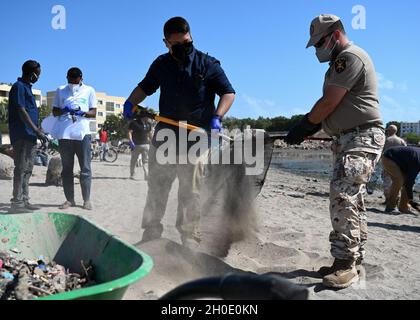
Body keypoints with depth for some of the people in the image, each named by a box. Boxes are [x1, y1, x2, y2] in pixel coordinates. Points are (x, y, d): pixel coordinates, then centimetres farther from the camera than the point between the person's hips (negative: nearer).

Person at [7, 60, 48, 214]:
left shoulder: (26, 87, 20)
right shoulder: (18, 87, -9)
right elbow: (21, 111, -18)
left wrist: (37, 130, 23)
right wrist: (36, 130, -22)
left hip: (30, 136, 10)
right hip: (22, 136, -10)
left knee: (27, 169, 11)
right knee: (21, 168, -8)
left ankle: (24, 201, 18)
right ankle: (17, 203, -4)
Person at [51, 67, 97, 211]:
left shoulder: (89, 90, 9)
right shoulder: (61, 90, 14)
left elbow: (94, 113, 5)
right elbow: (54, 111, 11)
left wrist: (82, 113, -15)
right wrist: (63, 110, -10)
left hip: (83, 134, -2)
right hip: (64, 134, 2)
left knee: (85, 168, -2)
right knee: (67, 168, 5)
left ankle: (87, 200, 4)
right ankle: (69, 199, 11)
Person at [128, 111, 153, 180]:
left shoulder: (148, 123, 11)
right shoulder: (134, 122, -6)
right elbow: (130, 132, -9)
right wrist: (131, 142, -20)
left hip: (145, 145, 4)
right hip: (136, 145, -4)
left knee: (146, 161, -2)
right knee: (134, 161, 7)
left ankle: (147, 176, -5)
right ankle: (132, 175, 18)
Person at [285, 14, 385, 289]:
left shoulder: (350, 56, -10)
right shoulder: (340, 62, 23)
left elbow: (328, 103, -16)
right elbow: (331, 108, 19)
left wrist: (303, 126, -4)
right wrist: (309, 128, 8)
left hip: (362, 137, -11)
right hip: (348, 138, 11)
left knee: (342, 197, -18)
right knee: (352, 201, 10)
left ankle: (345, 264, -12)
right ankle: (351, 261, 18)